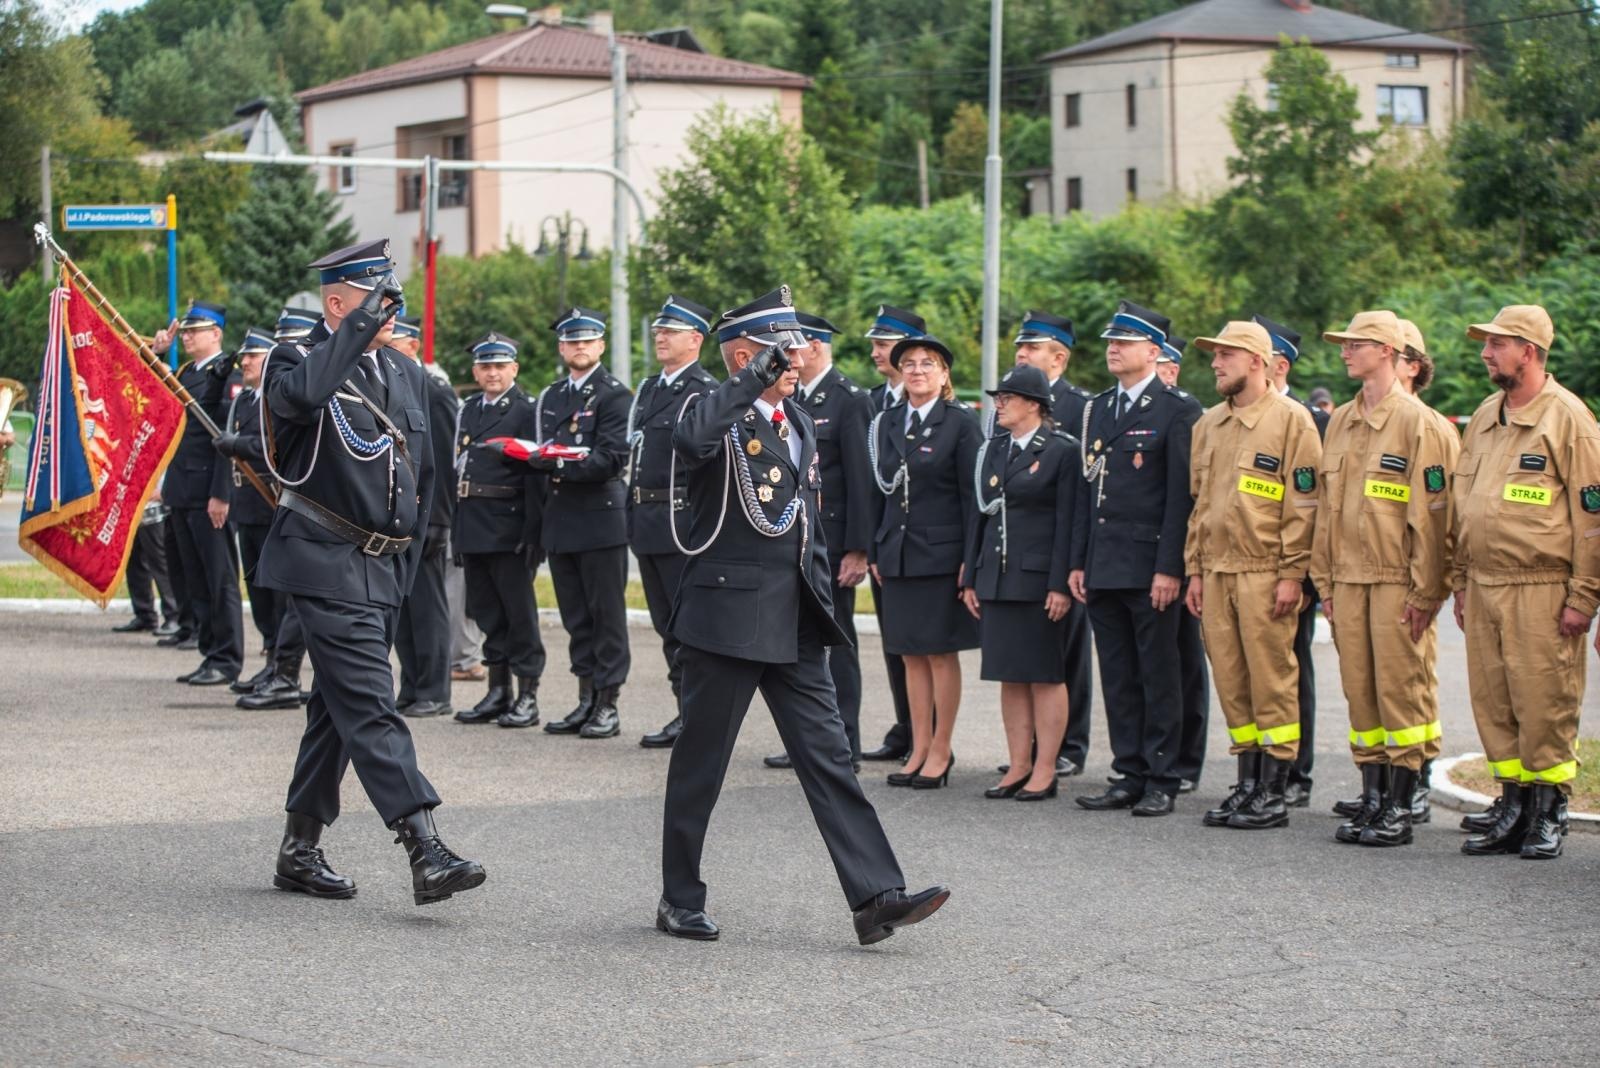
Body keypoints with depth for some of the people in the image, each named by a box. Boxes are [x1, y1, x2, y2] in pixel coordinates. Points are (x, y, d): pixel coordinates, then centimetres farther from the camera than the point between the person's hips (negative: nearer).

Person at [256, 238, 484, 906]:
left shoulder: (405, 373, 14)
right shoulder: (301, 363, -8)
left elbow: (421, 474, 21)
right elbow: (301, 394, -35)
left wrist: (405, 561, 18)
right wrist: (361, 325, -28)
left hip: (381, 568, 8)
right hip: (326, 565, -8)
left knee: (339, 707, 13)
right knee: (369, 705, -14)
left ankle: (299, 850, 23)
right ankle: (425, 853, -22)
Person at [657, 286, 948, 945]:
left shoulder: (799, 423, 16)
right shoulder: (721, 415, -9)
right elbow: (689, 441, -36)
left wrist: (820, 601, 18)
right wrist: (754, 379, -28)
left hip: (794, 620, 7)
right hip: (727, 614, -7)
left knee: (827, 756, 2)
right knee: (701, 761, 4)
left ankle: (875, 897, -1)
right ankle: (680, 899, 16)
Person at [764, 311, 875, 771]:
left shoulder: (849, 401, -10)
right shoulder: (791, 399, 14)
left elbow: (861, 479, -13)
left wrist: (857, 550, -17)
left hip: (830, 543, -7)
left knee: (836, 643, 0)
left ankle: (843, 747, 6)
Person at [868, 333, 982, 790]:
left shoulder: (961, 422, -5)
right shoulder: (887, 422, 11)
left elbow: (973, 496, -7)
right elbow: (881, 491, 14)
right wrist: (875, 552, 11)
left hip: (942, 554, -5)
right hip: (898, 554, 5)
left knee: (941, 653, 0)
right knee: (911, 655, 8)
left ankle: (940, 751, 7)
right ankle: (919, 749, 14)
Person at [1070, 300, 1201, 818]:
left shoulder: (1178, 410, -5)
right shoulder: (1098, 410, 15)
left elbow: (1182, 494, -10)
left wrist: (1170, 567, -15)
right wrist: (1078, 561, 11)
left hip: (1151, 565, -6)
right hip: (1103, 568, 6)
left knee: (1159, 676, 0)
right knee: (1118, 678, 9)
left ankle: (1161, 780, 5)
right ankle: (1129, 775, 16)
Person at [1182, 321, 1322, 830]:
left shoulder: (1291, 419, -5)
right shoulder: (1209, 424, 15)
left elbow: (1304, 503, -8)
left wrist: (1292, 574, -13)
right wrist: (1195, 571, 14)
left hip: (1265, 573, -6)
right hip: (1217, 573, 6)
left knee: (1272, 682, -3)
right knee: (1231, 683, 8)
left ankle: (1274, 795, 2)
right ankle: (1248, 784, 16)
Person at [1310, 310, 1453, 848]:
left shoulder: (1416, 421, -7)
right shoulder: (1339, 421, 13)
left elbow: (1429, 514, -8)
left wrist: (1425, 591, -11)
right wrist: (1324, 581, 13)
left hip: (1396, 581, -6)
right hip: (1348, 580, 6)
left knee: (1399, 689, -3)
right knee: (1359, 692, 7)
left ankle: (1400, 809, 1)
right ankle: (1371, 800, 14)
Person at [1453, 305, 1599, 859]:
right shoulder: (1484, 417, 14)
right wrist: (1460, 583, 17)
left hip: (1541, 591, -6)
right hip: (1484, 587, 6)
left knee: (1544, 704, -3)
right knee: (1492, 703, 7)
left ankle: (1548, 811, 7)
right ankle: (1512, 800, 17)